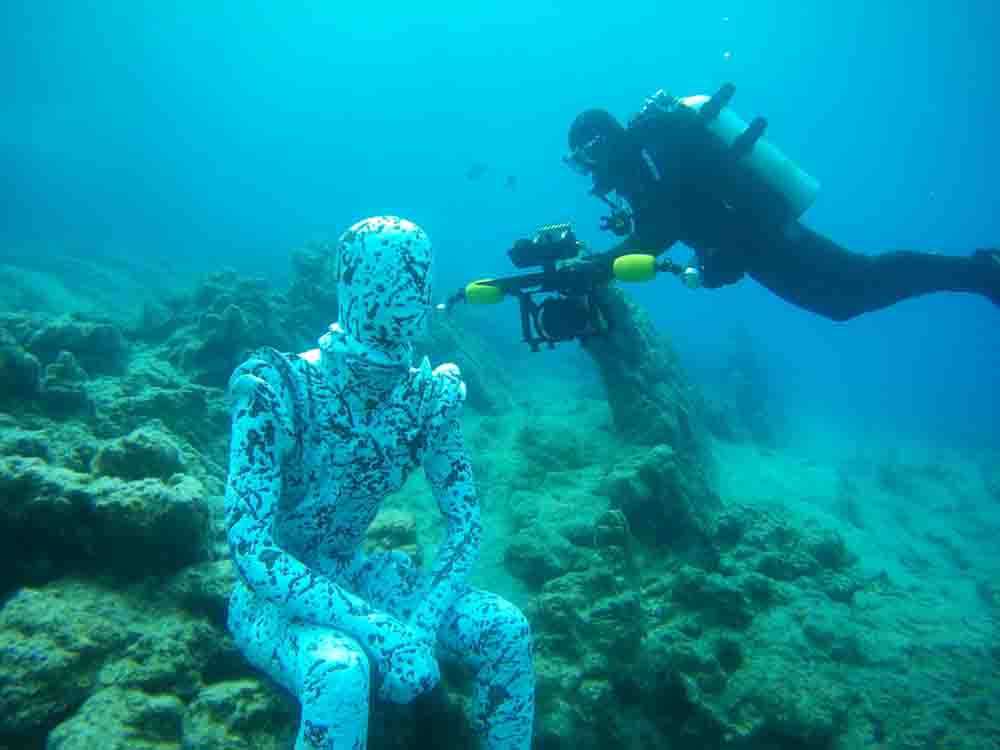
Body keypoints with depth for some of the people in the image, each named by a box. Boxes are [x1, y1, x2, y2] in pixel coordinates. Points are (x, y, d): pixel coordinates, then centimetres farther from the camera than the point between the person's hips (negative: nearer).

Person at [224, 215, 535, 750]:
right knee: (342, 671, -36)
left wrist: (423, 619, -21)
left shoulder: (427, 398, -9)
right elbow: (250, 552, -28)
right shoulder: (276, 389, -23)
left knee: (506, 627, -15)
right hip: (276, 597, -4)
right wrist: (380, 629, -34)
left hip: (355, 579, 5)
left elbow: (466, 522, -4)